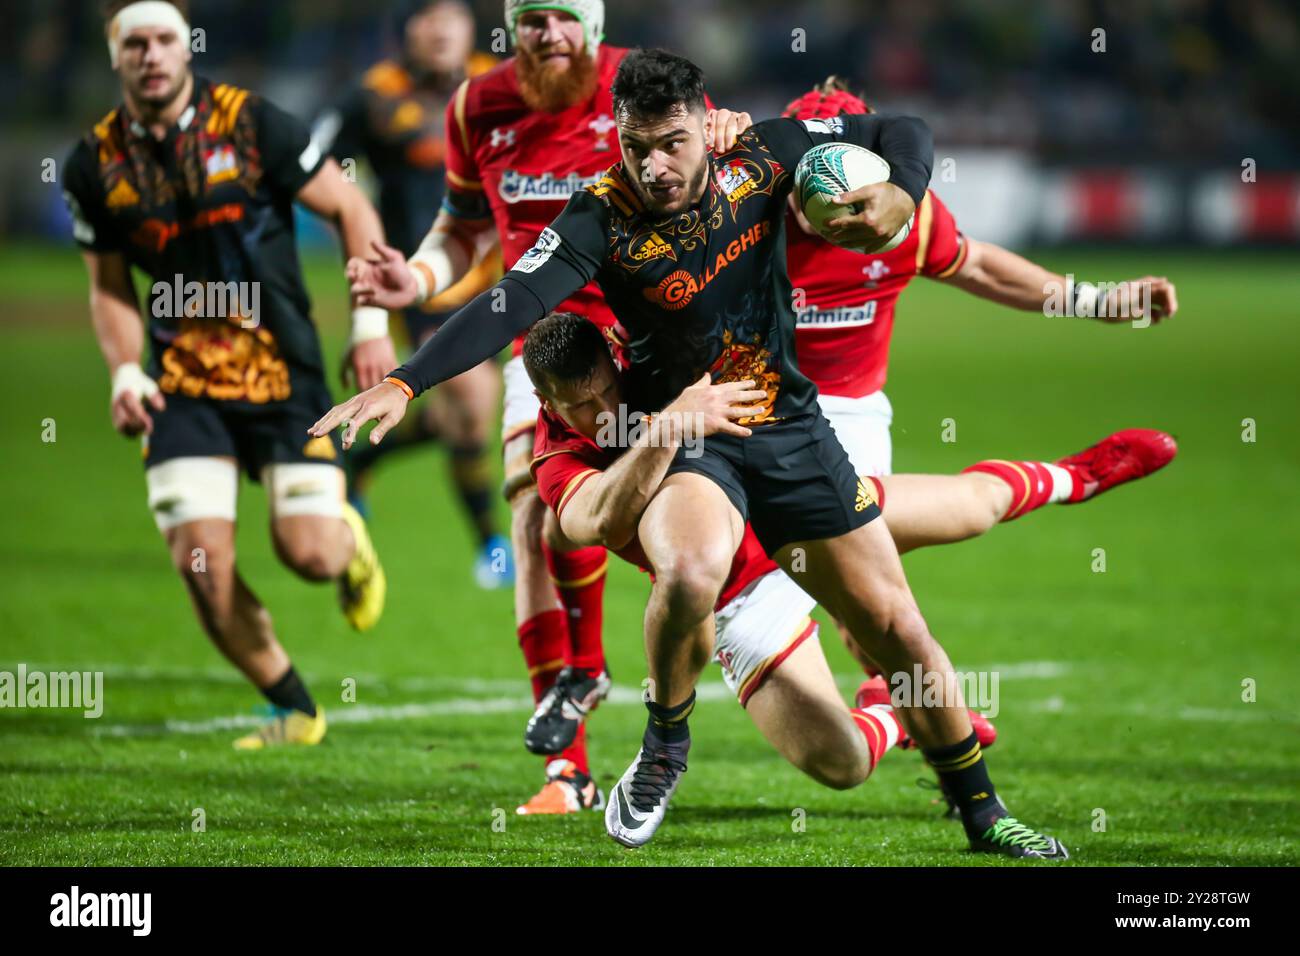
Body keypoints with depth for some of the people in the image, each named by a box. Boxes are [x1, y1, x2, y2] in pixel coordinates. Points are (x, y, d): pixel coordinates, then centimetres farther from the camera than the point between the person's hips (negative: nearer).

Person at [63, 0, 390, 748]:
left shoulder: (251, 124, -9)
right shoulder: (95, 164, -1)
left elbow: (351, 209, -1)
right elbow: (109, 286, 12)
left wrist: (371, 326, -7)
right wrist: (126, 373, -5)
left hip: (282, 369, -2)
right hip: (182, 382, 2)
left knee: (310, 555, -11)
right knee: (201, 560, -10)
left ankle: (348, 535, 30)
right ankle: (294, 709, 11)